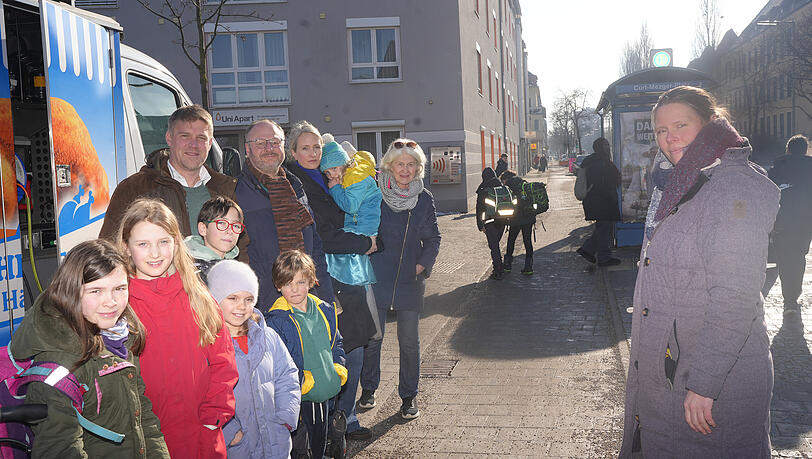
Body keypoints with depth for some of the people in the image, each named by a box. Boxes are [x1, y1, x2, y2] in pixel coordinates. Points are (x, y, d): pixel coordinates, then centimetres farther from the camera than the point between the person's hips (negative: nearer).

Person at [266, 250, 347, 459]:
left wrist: (339, 369, 1)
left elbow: (336, 343, 15)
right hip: (297, 398, -5)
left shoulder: (325, 311, 3)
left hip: (325, 395, 6)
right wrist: (303, 380, -24)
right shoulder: (277, 320, -17)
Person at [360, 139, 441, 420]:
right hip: (376, 277, -1)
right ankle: (368, 388, 29)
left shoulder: (424, 199, 3)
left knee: (409, 341, 6)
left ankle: (409, 396, 21)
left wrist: (422, 265, -2)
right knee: (372, 338, 7)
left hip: (410, 280, 2)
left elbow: (433, 238, 10)